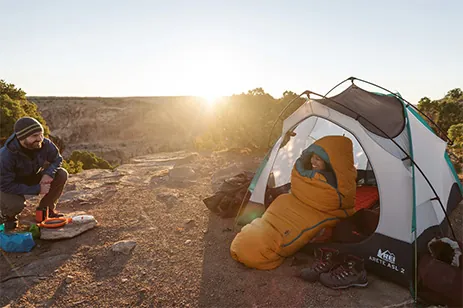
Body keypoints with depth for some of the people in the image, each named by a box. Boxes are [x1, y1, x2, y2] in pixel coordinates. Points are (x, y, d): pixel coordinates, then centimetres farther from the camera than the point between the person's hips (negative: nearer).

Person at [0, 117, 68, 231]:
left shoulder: (45, 144, -24)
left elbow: (57, 159, -6)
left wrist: (49, 173, -28)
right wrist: (37, 189, -33)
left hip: (32, 178, 5)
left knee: (61, 174, -18)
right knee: (16, 204, -35)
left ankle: (45, 208, 2)